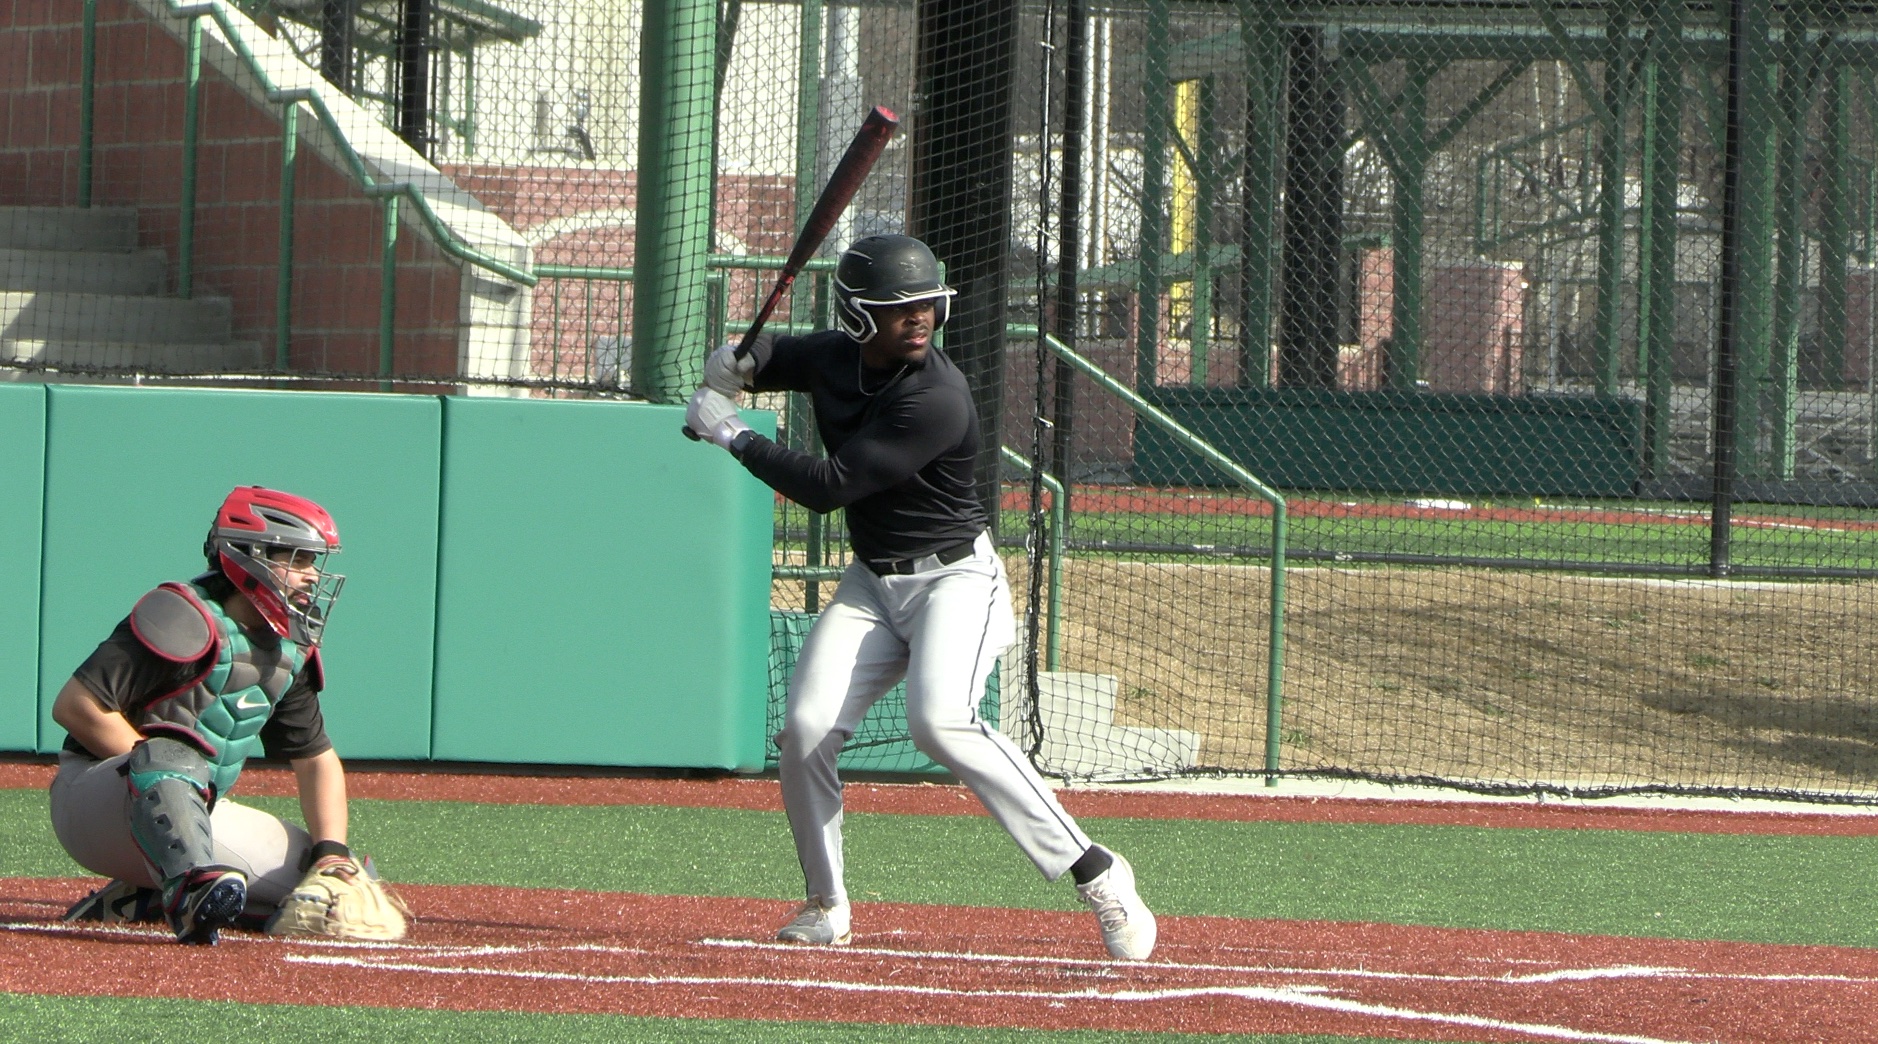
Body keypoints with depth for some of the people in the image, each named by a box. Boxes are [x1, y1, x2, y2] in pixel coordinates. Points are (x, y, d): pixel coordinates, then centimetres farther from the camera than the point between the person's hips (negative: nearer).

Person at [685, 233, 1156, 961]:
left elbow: (827, 486, -26)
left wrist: (735, 439, -15)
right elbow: (772, 356, 22)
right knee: (805, 730, -9)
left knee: (941, 722, -29)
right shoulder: (835, 359, -1)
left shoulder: (937, 400, -25)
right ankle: (826, 907, 11)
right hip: (871, 585, 7)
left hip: (954, 578, -7)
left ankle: (1094, 873, -24)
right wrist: (739, 363, -4)